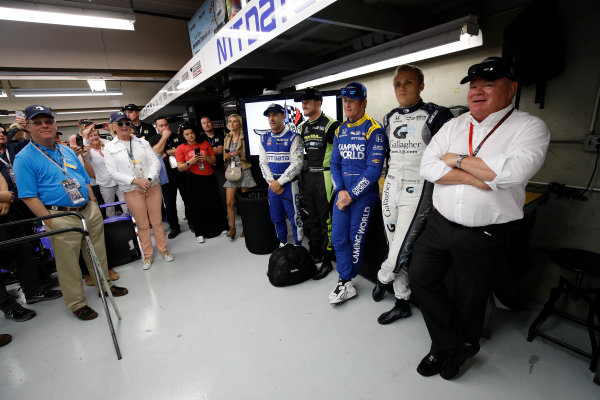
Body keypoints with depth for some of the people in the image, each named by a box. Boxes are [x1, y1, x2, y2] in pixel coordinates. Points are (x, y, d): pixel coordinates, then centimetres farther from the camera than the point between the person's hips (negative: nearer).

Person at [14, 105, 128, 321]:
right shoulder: (24, 158, -6)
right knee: (69, 264, 7)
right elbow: (29, 197, -11)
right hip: (63, 218, -5)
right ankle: (77, 303, 22)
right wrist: (52, 224, -16)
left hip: (90, 211, 6)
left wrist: (94, 205, 9)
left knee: (98, 253, 16)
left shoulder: (67, 151, 13)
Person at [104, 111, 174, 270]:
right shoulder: (109, 148, 3)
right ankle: (147, 255, 21)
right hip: (132, 191, -1)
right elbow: (113, 172, -4)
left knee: (157, 221, 7)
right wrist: (135, 181, -16)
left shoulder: (142, 142, 9)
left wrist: (149, 179, -15)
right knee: (142, 224, 6)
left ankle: (163, 249, 22)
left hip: (153, 186, 1)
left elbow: (155, 162, 1)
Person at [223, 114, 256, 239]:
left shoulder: (244, 137, -3)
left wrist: (240, 153, -20)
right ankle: (232, 228, 11)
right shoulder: (227, 138, 14)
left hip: (244, 171, -4)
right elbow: (225, 157, 18)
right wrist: (226, 157, -4)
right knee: (229, 202, -1)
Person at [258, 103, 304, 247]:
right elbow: (263, 162, 7)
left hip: (289, 184, -5)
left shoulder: (293, 138, -8)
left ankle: (298, 246, 20)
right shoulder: (264, 139, 8)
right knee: (276, 217, 15)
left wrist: (279, 182, -15)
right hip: (272, 184, 5)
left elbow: (296, 164, -14)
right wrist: (271, 182, -6)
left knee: (294, 217, 1)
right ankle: (282, 244, 34)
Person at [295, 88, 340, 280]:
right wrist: (302, 177, 18)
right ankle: (315, 254, 30)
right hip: (308, 177, 7)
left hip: (324, 177, -7)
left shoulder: (331, 125, -8)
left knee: (326, 220, -2)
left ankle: (327, 261, 10)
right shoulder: (303, 127, 14)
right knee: (312, 219, 15)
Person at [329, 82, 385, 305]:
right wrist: (340, 191, -4)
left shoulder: (374, 130, -9)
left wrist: (351, 194, -14)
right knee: (338, 238, 5)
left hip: (363, 193, -6)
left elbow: (374, 169, -15)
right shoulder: (340, 130, 10)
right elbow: (335, 163, 10)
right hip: (342, 191, 6)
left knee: (355, 239, 6)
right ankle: (346, 284, 20)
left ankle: (346, 281, 26)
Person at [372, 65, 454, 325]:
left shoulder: (437, 115, -6)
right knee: (396, 251, 10)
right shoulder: (389, 118, 12)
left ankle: (383, 280, 26)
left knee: (400, 252, -6)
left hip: (417, 191, -5)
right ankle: (402, 303, 27)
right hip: (391, 188, 6)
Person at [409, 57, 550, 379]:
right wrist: (477, 178, -17)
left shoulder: (530, 128, -6)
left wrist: (458, 160, -15)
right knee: (420, 276, 8)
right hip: (439, 224, 4)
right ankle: (457, 345, 29)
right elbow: (427, 167, -8)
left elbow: (512, 173, -25)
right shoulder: (453, 126, 6)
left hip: (485, 236, -4)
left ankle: (449, 347, 42)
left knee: (470, 298, 14)